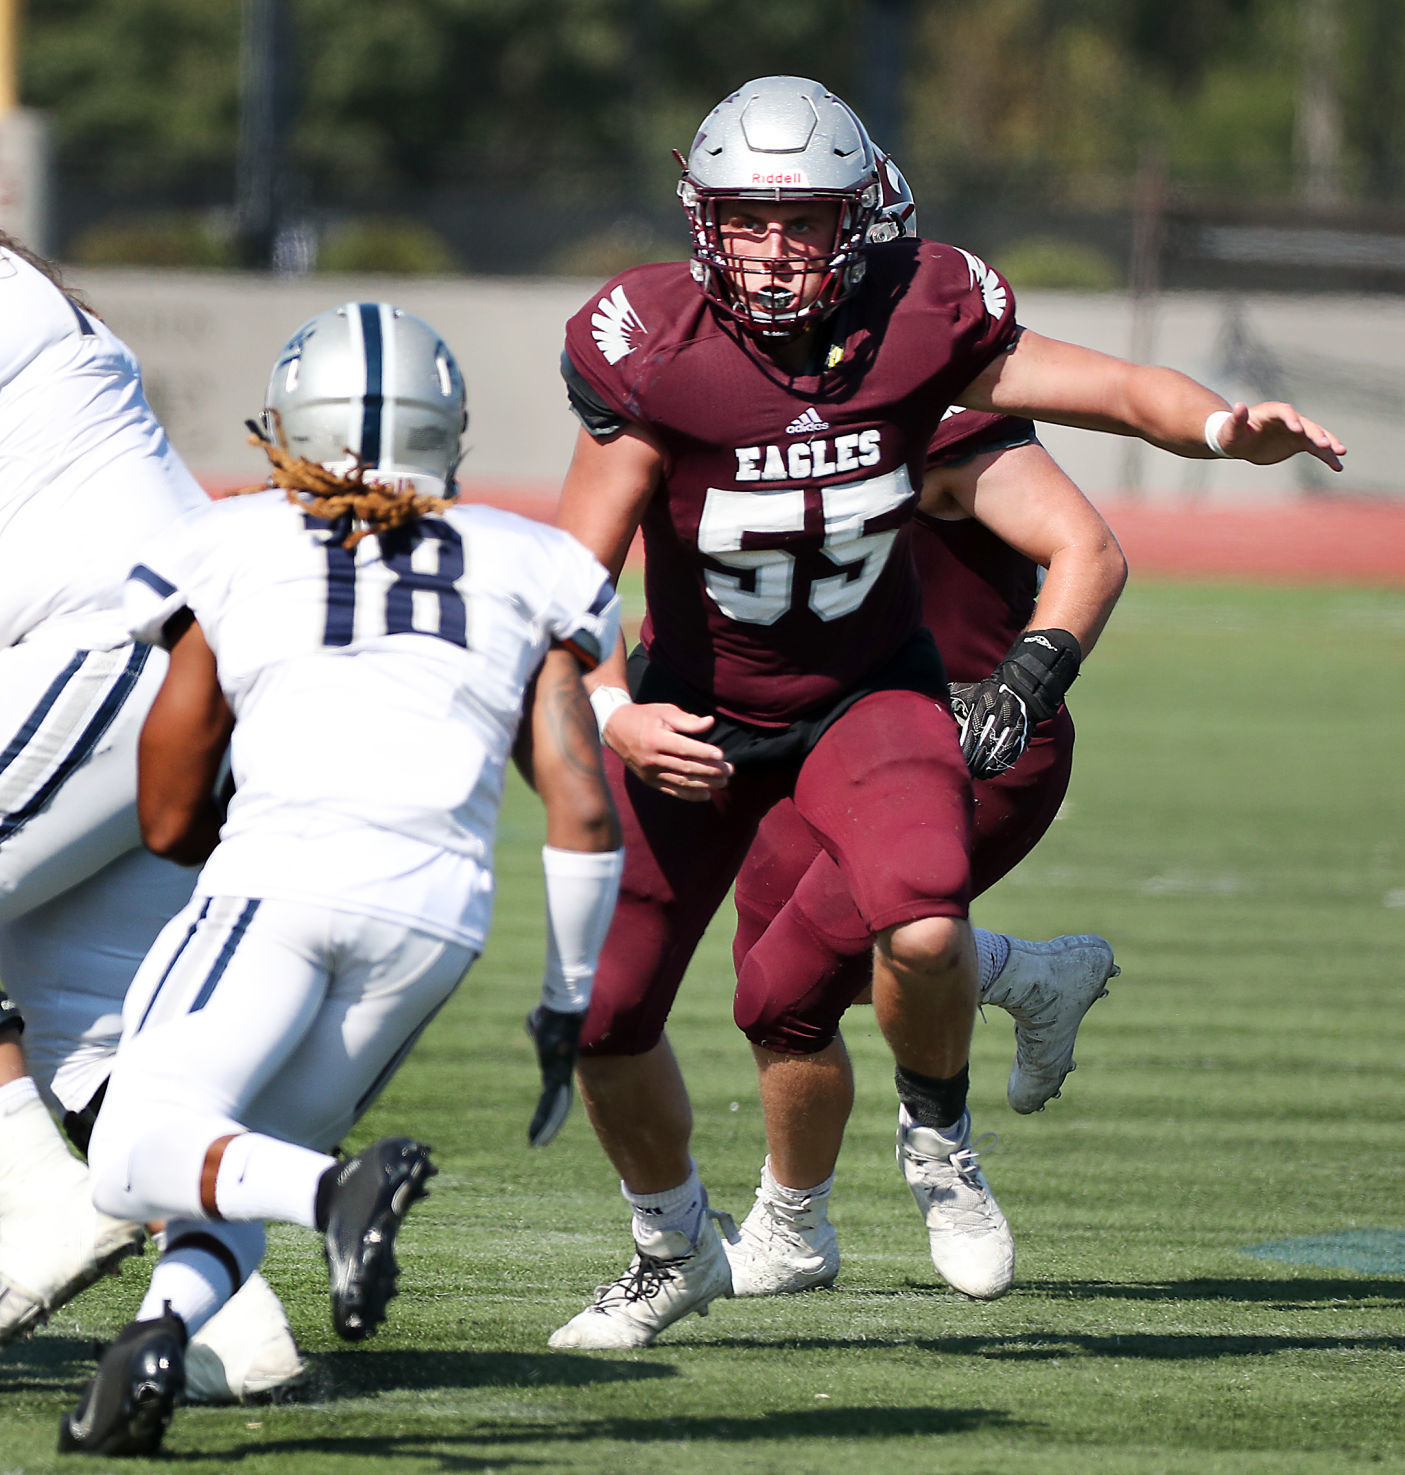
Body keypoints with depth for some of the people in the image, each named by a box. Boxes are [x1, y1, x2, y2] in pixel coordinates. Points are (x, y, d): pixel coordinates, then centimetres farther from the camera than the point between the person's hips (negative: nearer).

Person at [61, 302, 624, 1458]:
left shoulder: (236, 555, 15)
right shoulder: (522, 574, 20)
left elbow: (169, 820, 20)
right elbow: (584, 813, 12)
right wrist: (567, 1005, 22)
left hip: (281, 875, -3)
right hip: (442, 906, 3)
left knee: (139, 1158, -6)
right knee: (256, 1155, 17)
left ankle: (342, 1190, -34)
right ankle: (162, 1333, -11)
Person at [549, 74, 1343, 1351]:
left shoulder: (918, 323, -17)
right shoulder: (656, 357, -21)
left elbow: (1119, 391, -12)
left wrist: (1225, 426, -33)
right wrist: (612, 714, -33)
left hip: (868, 692, -1)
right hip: (698, 710, 1)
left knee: (924, 931, -30)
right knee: (607, 1017, 2)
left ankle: (938, 1138, 4)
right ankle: (675, 1248, 33)